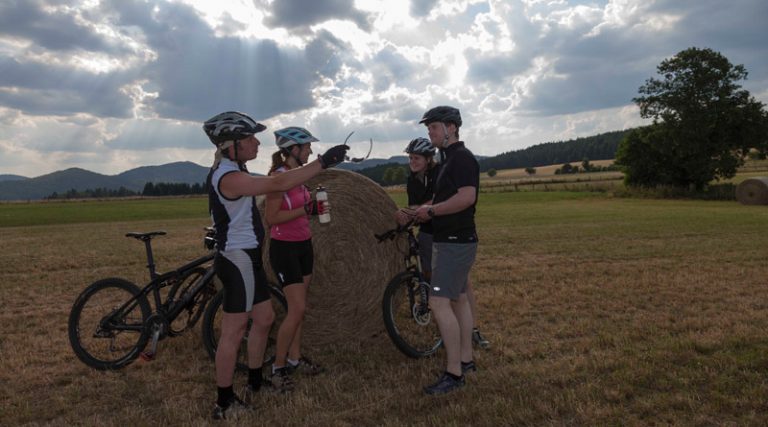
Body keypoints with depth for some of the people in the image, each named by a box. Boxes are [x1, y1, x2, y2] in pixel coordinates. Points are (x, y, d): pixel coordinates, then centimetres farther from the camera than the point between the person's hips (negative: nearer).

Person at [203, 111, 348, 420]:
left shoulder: (231, 171, 13)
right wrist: (323, 162, -27)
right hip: (239, 260, -11)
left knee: (264, 319, 18)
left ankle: (255, 382, 33)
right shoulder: (228, 176, -21)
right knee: (234, 332, -1)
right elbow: (280, 184, -29)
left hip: (246, 258, 11)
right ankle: (224, 403, 13)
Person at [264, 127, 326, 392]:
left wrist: (316, 209, 2)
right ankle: (278, 367, 5)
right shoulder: (278, 176, -16)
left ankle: (294, 358, 25)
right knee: (297, 309, -9)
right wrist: (305, 209, -23)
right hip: (284, 248, -8)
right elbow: (271, 217, -21)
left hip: (303, 245, 8)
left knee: (297, 307, 13)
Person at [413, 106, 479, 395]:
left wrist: (431, 210, -18)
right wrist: (427, 210, 9)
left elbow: (466, 197, -27)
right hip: (451, 240, 11)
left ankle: (454, 373, -4)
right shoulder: (450, 158, 16)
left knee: (439, 302, -12)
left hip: (456, 242, -11)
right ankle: (466, 359, 26)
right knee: (459, 299, 15)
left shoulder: (462, 157, -15)